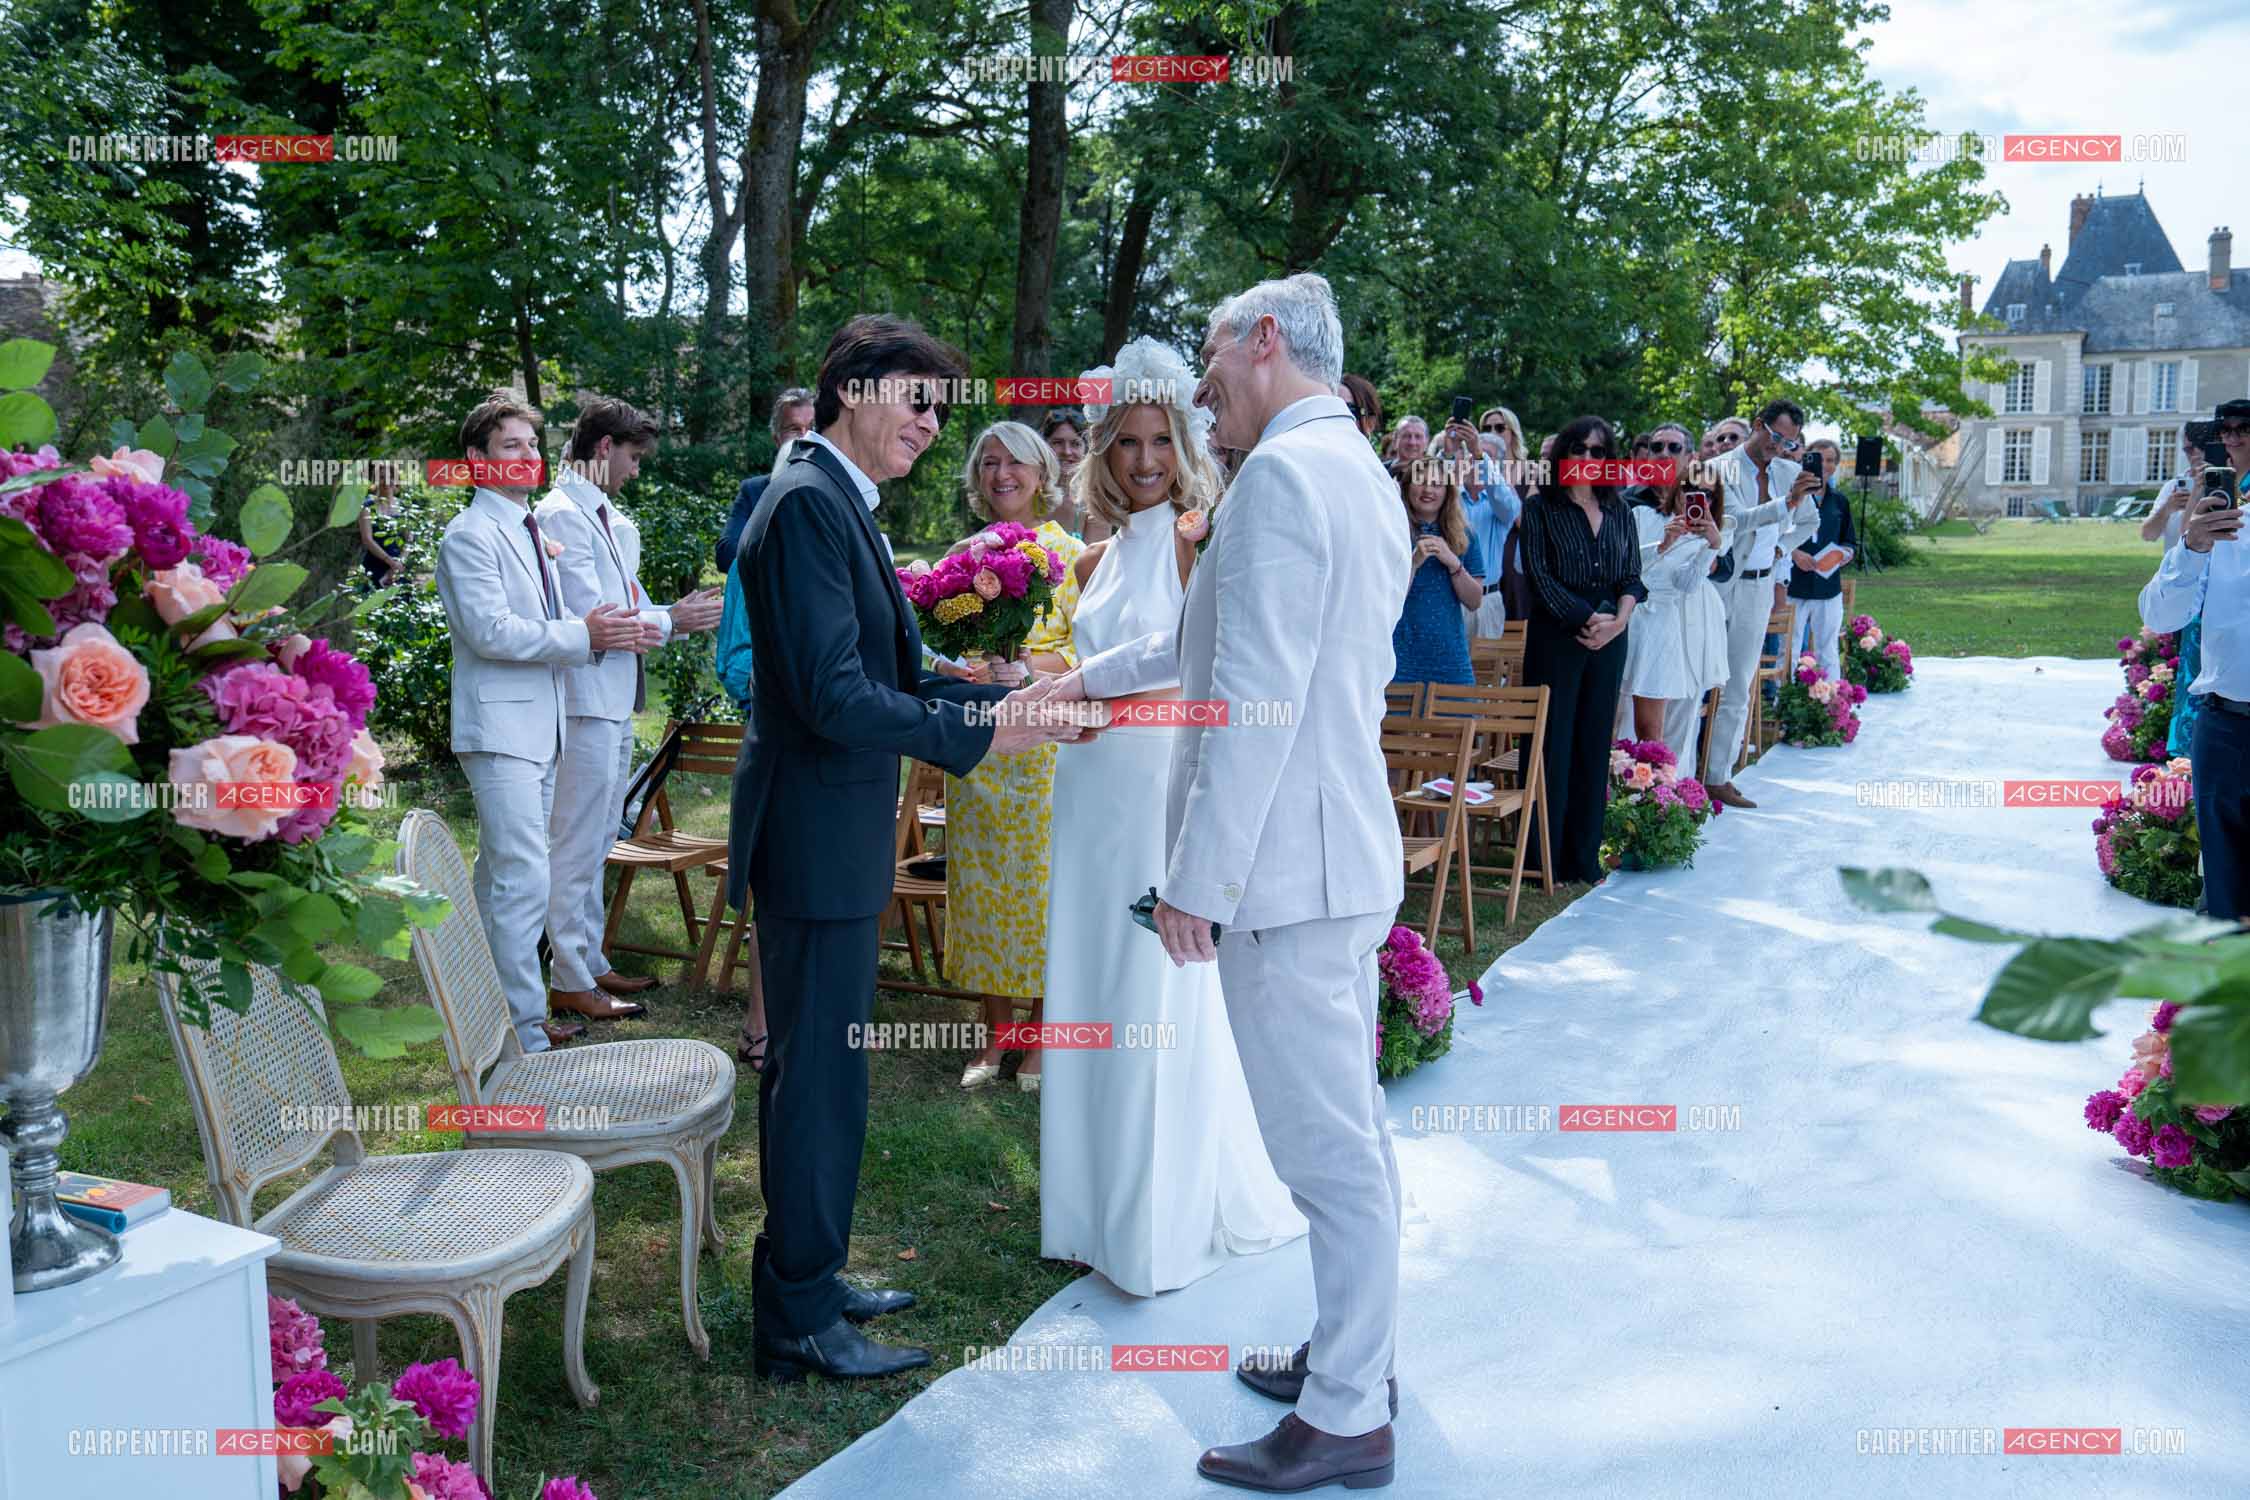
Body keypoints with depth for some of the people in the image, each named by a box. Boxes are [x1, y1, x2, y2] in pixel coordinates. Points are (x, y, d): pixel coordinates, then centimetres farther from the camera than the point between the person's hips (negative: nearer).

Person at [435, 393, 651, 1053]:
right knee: (526, 882, -12)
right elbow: (489, 629, -19)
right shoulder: (469, 535, -10)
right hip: (500, 728, -9)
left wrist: (606, 629, 4)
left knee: (498, 878, 15)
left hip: (540, 726, 9)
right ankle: (524, 1033, -8)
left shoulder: (533, 532, 19)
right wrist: (583, 636, -17)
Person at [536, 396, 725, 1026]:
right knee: (576, 847, -2)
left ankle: (591, 964, 26)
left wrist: (676, 614, 0)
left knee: (596, 845, 16)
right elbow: (590, 619, -18)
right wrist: (669, 621, -9)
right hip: (586, 700, -10)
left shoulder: (613, 520, 15)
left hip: (616, 699, 10)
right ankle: (569, 981, 6)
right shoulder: (562, 516, -13)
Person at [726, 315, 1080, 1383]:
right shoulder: (808, 502, -18)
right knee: (818, 1073, 0)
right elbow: (835, 696, -25)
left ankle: (805, 1280, 34)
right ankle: (799, 1323, 14)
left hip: (837, 834, 11)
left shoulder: (838, 503, 15)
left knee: (818, 1066, 19)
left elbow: (891, 675, 16)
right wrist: (981, 735, -22)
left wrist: (1009, 699, 6)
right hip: (817, 839, -11)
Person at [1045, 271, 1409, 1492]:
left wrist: (1198, 877, -18)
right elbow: (1219, 636, 26)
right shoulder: (1361, 474, 15)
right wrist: (1091, 676, 33)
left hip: (1283, 863, -10)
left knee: (1329, 1145, 0)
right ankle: (1353, 1357, 33)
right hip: (1347, 848, 10)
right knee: (1347, 1128, 18)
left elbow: (1253, 696, -22)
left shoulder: (1282, 473, -16)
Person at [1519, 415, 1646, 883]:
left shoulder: (1619, 512, 14)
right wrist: (1585, 618, -14)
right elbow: (1539, 574, -7)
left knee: (1594, 746, 7)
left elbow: (1633, 576, 10)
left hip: (1610, 637, 5)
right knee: (1553, 746, -5)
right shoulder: (1541, 507, 1)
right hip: (1556, 634, -4)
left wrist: (1619, 618, -9)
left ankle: (1583, 858, 13)